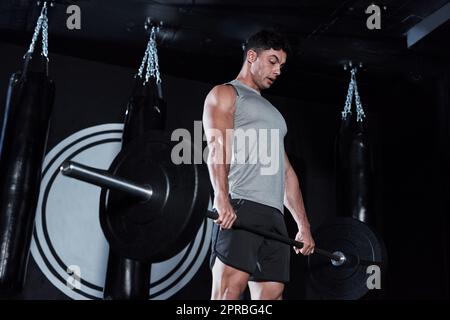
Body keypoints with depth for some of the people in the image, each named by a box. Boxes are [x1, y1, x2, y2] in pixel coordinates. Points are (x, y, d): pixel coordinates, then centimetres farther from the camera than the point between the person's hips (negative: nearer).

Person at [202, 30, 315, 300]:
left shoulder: (272, 112, 33)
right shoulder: (225, 94, 10)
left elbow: (286, 170, 27)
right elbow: (217, 146, -10)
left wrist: (304, 225, 19)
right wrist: (222, 198, -26)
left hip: (274, 215, 7)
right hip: (240, 207, -7)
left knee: (272, 293, 0)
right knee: (228, 293, -16)